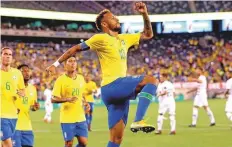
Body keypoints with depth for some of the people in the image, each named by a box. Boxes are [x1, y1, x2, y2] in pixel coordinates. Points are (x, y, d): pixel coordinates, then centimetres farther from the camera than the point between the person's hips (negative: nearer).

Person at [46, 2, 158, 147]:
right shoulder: (101, 38, -2)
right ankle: (138, 121, -32)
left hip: (120, 89, 8)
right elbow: (76, 48, 2)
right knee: (152, 80, -23)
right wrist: (56, 64, 0)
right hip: (111, 86, -8)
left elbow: (148, 34, 28)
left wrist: (145, 14, 14)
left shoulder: (124, 39, 20)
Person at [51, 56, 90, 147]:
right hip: (67, 118, -5)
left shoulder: (81, 78, 9)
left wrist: (86, 103, 4)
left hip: (81, 118, 5)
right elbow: (53, 99, -12)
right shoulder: (61, 80, -8)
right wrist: (67, 99, -27)